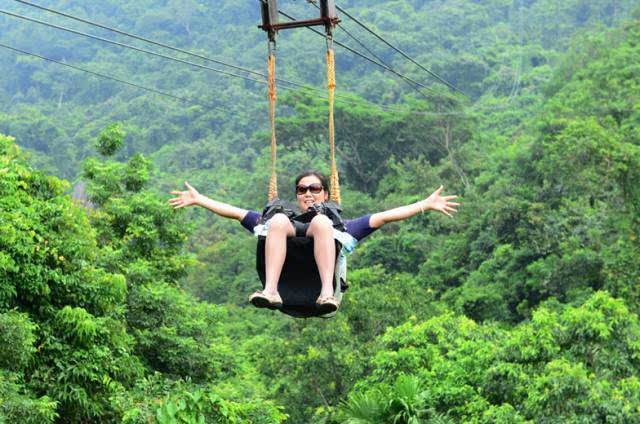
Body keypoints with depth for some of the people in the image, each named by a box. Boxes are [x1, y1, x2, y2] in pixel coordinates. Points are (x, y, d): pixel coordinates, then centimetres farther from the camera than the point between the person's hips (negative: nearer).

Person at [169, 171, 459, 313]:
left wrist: (426, 204, 21)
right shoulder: (285, 221, 42)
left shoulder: (341, 226, 39)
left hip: (319, 273, -1)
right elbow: (237, 212, 39)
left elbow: (383, 217, 30)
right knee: (277, 220, -24)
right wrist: (199, 199, 33)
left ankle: (327, 293, -47)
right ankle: (270, 291, -46)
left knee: (321, 221, -26)